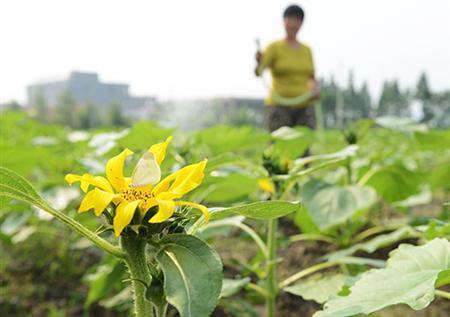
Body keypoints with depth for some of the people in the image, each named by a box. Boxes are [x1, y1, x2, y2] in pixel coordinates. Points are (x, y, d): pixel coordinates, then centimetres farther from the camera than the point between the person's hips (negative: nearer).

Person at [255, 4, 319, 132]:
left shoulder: (306, 50, 13)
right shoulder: (274, 47, -3)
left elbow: (311, 80, 14)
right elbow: (258, 71, -19)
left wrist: (314, 91, -9)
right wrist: (259, 61, -42)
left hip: (304, 108, 5)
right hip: (280, 107, -4)